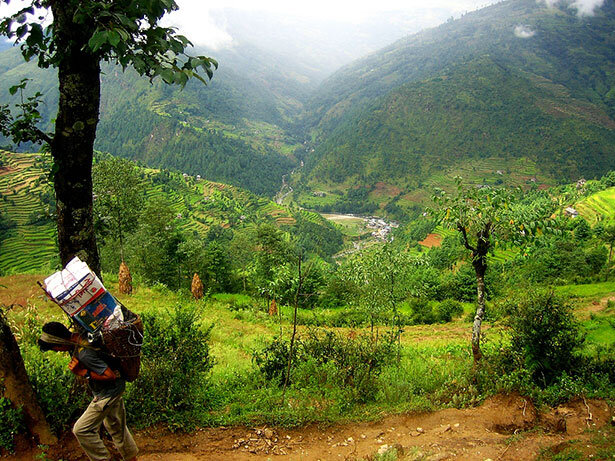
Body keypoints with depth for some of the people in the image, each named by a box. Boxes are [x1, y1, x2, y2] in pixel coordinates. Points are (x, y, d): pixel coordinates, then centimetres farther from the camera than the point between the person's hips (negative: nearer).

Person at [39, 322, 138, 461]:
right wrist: (78, 365, -2)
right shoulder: (79, 337, -5)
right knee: (115, 426, 23)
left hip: (108, 393, -10)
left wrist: (84, 373, -24)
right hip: (115, 389, 10)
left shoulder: (84, 353, -33)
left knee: (81, 430, -3)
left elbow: (110, 376, -30)